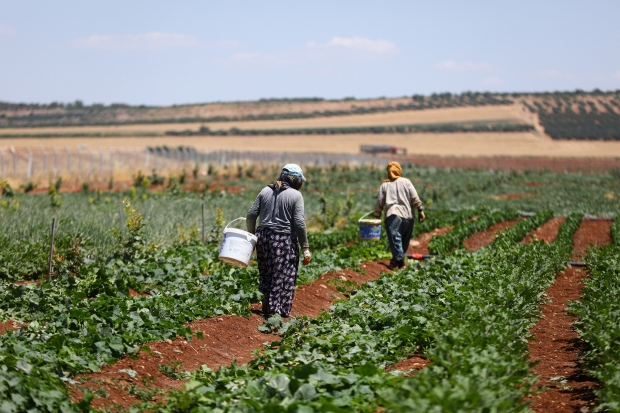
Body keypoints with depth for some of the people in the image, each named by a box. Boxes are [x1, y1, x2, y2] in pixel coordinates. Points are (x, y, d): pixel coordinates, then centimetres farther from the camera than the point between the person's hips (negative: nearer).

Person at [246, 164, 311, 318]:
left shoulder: (266, 191, 8)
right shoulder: (295, 195, -6)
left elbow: (251, 215, 6)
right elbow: (299, 223, -12)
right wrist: (305, 248, -6)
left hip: (263, 237, 5)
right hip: (284, 240, -5)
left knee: (267, 275, 19)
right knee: (283, 277, 4)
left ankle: (266, 308, 27)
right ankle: (277, 312, 5)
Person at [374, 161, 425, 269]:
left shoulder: (385, 185, 12)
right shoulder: (406, 182, 11)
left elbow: (379, 202, 10)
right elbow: (415, 198, 4)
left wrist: (377, 216, 18)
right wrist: (420, 210, 8)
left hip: (393, 215, -2)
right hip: (408, 215, 2)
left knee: (395, 239, -12)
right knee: (404, 240, 13)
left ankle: (399, 261, -24)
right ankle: (397, 260, 15)